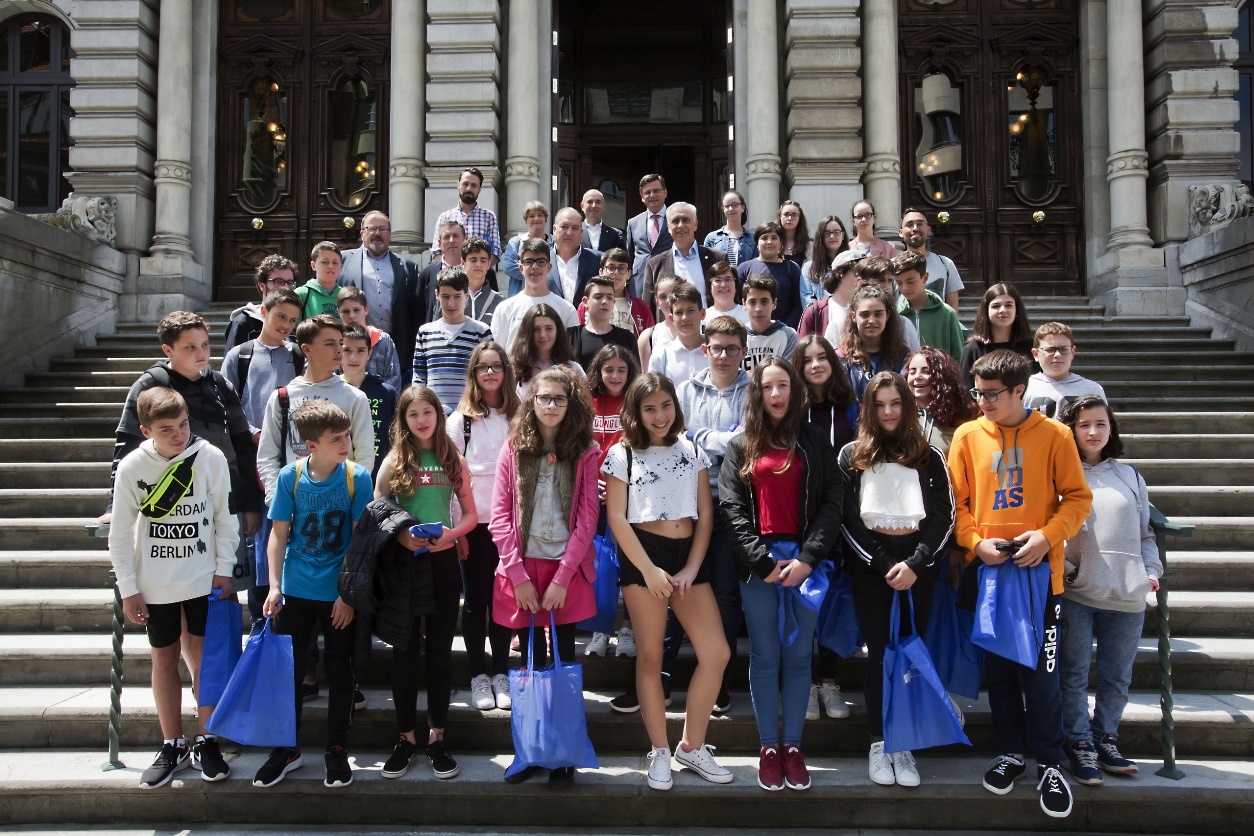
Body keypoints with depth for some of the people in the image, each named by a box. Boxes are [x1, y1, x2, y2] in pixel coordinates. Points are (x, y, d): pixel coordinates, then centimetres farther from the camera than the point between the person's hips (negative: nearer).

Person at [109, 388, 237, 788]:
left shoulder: (210, 458, -11)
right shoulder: (132, 467, -9)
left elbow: (225, 518, -1)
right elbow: (121, 533, -2)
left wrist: (223, 570, -2)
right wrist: (128, 589, -2)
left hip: (202, 578, -1)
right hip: (154, 585, 1)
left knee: (203, 656, 3)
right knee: (164, 659, 10)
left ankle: (206, 744, 17)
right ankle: (172, 747, 22)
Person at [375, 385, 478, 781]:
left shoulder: (453, 460, 6)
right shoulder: (395, 461, 3)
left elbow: (471, 514, 7)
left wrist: (450, 534, -12)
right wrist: (400, 535, -18)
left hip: (443, 560, 1)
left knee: (440, 650, 6)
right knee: (405, 651, 4)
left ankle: (436, 737, 16)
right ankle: (406, 737, 16)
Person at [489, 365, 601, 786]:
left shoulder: (585, 453, 0)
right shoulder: (513, 450, 3)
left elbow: (587, 519, -4)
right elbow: (500, 516, 0)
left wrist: (562, 578, -11)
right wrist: (518, 576, -7)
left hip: (568, 570, -1)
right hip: (523, 569, 1)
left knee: (564, 659, 5)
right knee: (531, 660, 8)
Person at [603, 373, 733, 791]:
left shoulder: (692, 452, 11)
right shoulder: (621, 455, 1)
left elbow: (705, 514, 8)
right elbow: (616, 517, -4)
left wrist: (692, 568, -4)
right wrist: (649, 570, -11)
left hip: (688, 556, 4)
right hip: (642, 557, -3)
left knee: (716, 653, -2)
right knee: (650, 656, 1)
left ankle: (692, 745, 14)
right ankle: (659, 753, 14)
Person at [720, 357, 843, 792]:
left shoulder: (814, 441, 7)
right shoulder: (740, 446, 8)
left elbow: (831, 502, 1)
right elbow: (731, 508, 0)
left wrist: (808, 557, -10)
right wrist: (763, 560, -10)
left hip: (805, 563, 0)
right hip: (757, 564, 0)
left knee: (798, 656, 6)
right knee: (765, 656, 5)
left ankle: (793, 744, 17)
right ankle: (768, 746, 15)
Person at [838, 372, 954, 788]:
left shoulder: (929, 457, 8)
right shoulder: (851, 455, 6)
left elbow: (943, 517, 2)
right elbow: (847, 518, 0)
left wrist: (915, 564, -11)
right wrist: (883, 564, -9)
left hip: (918, 566, 1)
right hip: (869, 566, -1)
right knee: (879, 653, -1)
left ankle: (902, 745, 10)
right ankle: (878, 743, 9)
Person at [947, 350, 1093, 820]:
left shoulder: (1053, 435, -3)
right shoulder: (967, 436, 2)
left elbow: (1078, 497, -1)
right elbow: (956, 502, 4)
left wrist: (1047, 537, -15)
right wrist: (977, 542, -11)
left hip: (1039, 570, -2)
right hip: (987, 570, 2)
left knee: (1040, 671, 1)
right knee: (998, 667, 11)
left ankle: (1049, 763, 18)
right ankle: (1010, 751, 28)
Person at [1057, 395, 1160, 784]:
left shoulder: (1129, 476, 15)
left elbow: (1145, 532, 19)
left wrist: (1151, 570, 5)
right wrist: (1063, 567, -13)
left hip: (1127, 596, 3)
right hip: (1074, 594, -3)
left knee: (1117, 677, 11)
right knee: (1074, 675, 1)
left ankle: (1105, 738, 26)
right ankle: (1080, 743, 12)